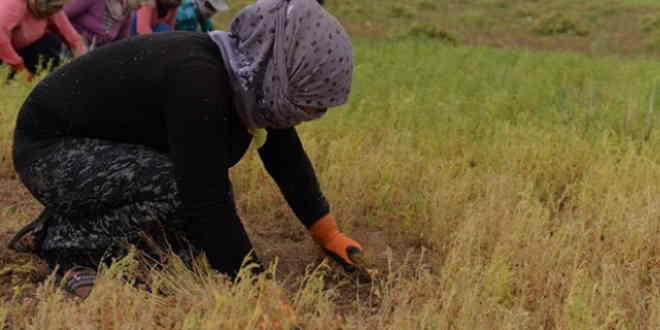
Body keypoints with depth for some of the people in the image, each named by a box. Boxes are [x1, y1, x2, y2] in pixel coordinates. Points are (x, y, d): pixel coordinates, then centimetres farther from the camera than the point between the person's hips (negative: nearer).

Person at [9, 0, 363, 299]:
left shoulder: (248, 75, -7)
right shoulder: (198, 83, -35)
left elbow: (288, 159, 6)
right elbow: (208, 202, -37)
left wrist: (328, 234, 11)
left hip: (109, 149, 9)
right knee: (186, 191, -29)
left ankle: (64, 224, 12)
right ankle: (68, 242, -11)